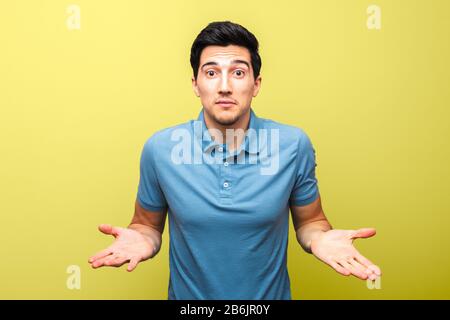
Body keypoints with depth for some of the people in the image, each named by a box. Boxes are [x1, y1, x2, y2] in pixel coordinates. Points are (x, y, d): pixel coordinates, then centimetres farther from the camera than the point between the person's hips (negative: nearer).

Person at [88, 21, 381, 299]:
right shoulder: (159, 148, -17)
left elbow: (309, 221, -2)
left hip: (270, 294, 1)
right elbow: (147, 225, -3)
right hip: (187, 295, 0)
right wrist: (141, 239, -24)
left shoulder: (294, 145, -17)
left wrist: (320, 238, -24)